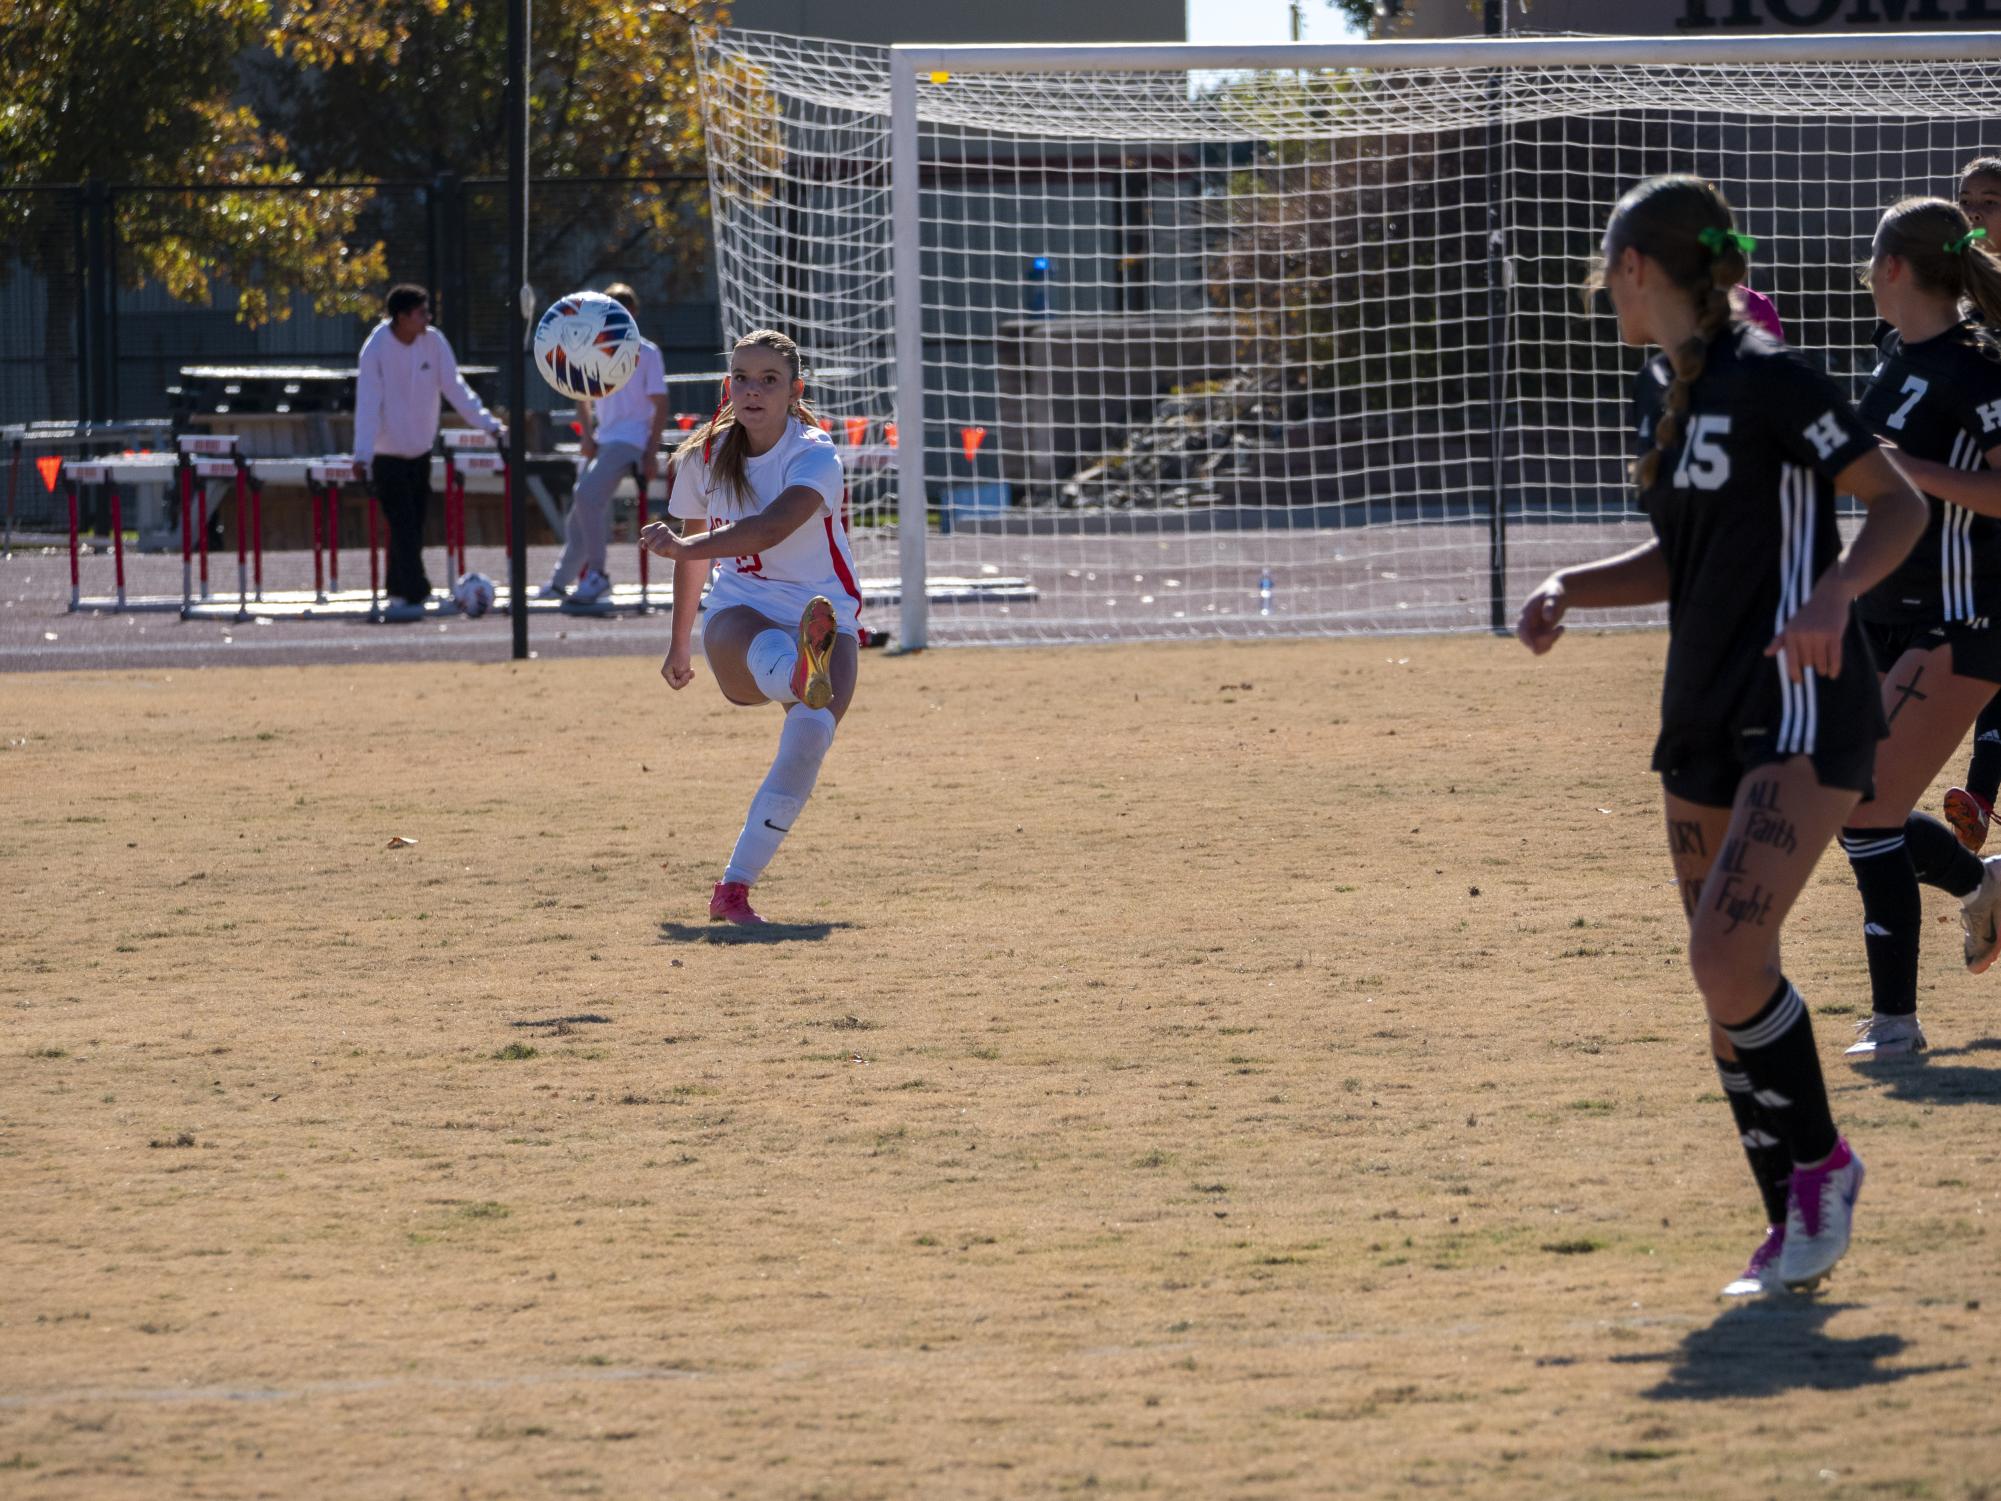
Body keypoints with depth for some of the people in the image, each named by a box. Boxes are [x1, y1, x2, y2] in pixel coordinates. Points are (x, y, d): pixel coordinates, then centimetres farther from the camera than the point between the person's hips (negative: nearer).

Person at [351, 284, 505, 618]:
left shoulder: (433, 342, -4)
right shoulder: (376, 349, -17)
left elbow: (455, 387, 1)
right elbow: (368, 403, -20)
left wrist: (489, 424, -8)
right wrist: (362, 453, -29)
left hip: (420, 451, 5)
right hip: (387, 453, -5)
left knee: (413, 527, 9)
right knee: (403, 525, -13)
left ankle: (400, 594, 19)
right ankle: (415, 594, -13)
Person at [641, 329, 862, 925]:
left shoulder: (816, 456, -10)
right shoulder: (706, 457, 4)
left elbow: (769, 529, -29)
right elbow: (696, 552, 21)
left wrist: (680, 545, -34)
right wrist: (678, 646, 30)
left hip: (827, 616, -2)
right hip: (740, 613, 2)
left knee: (811, 732, -32)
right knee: (768, 650, -39)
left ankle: (734, 889, -25)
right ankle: (801, 675, -81)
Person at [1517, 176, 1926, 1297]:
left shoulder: (1768, 381, -13)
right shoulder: (1666, 389, 12)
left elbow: (1902, 504, -12)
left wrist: (1830, 597, -28)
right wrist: (1566, 592, 10)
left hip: (1803, 712, -9)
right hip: (1708, 720, 9)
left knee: (1728, 957, -21)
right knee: (1725, 982, 7)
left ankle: (1820, 1165, -2)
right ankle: (1798, 1225, 16)